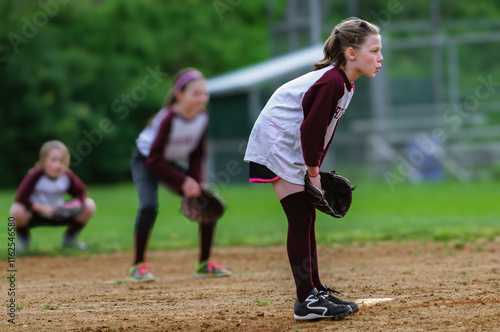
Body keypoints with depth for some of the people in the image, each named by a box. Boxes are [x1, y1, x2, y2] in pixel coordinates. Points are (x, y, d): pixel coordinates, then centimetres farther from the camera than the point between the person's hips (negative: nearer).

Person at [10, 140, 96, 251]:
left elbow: (81, 193, -3)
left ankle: (70, 238, 11)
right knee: (17, 210, -38)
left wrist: (74, 204, -25)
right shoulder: (35, 176, -26)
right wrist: (40, 208, -36)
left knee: (89, 205, -15)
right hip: (35, 215, -3)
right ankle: (23, 239, -2)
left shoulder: (68, 176, -14)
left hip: (59, 214, 4)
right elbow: (21, 198, -28)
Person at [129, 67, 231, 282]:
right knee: (149, 206, -28)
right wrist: (183, 182, -31)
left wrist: (195, 182, -18)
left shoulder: (202, 117, -16)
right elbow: (154, 159, -28)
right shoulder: (168, 118, -33)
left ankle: (204, 264, 7)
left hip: (173, 163, 6)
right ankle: (138, 266, -14)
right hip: (146, 162, -6)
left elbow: (198, 154, -3)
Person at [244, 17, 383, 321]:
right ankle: (307, 301, -12)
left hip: (294, 149, 10)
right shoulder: (331, 82, -25)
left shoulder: (343, 83, 6)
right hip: (276, 145, -10)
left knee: (307, 217, 13)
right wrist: (313, 173, -16)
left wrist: (315, 169, 9)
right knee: (301, 218, -12)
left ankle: (315, 292, 20)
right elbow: (310, 129, -25)